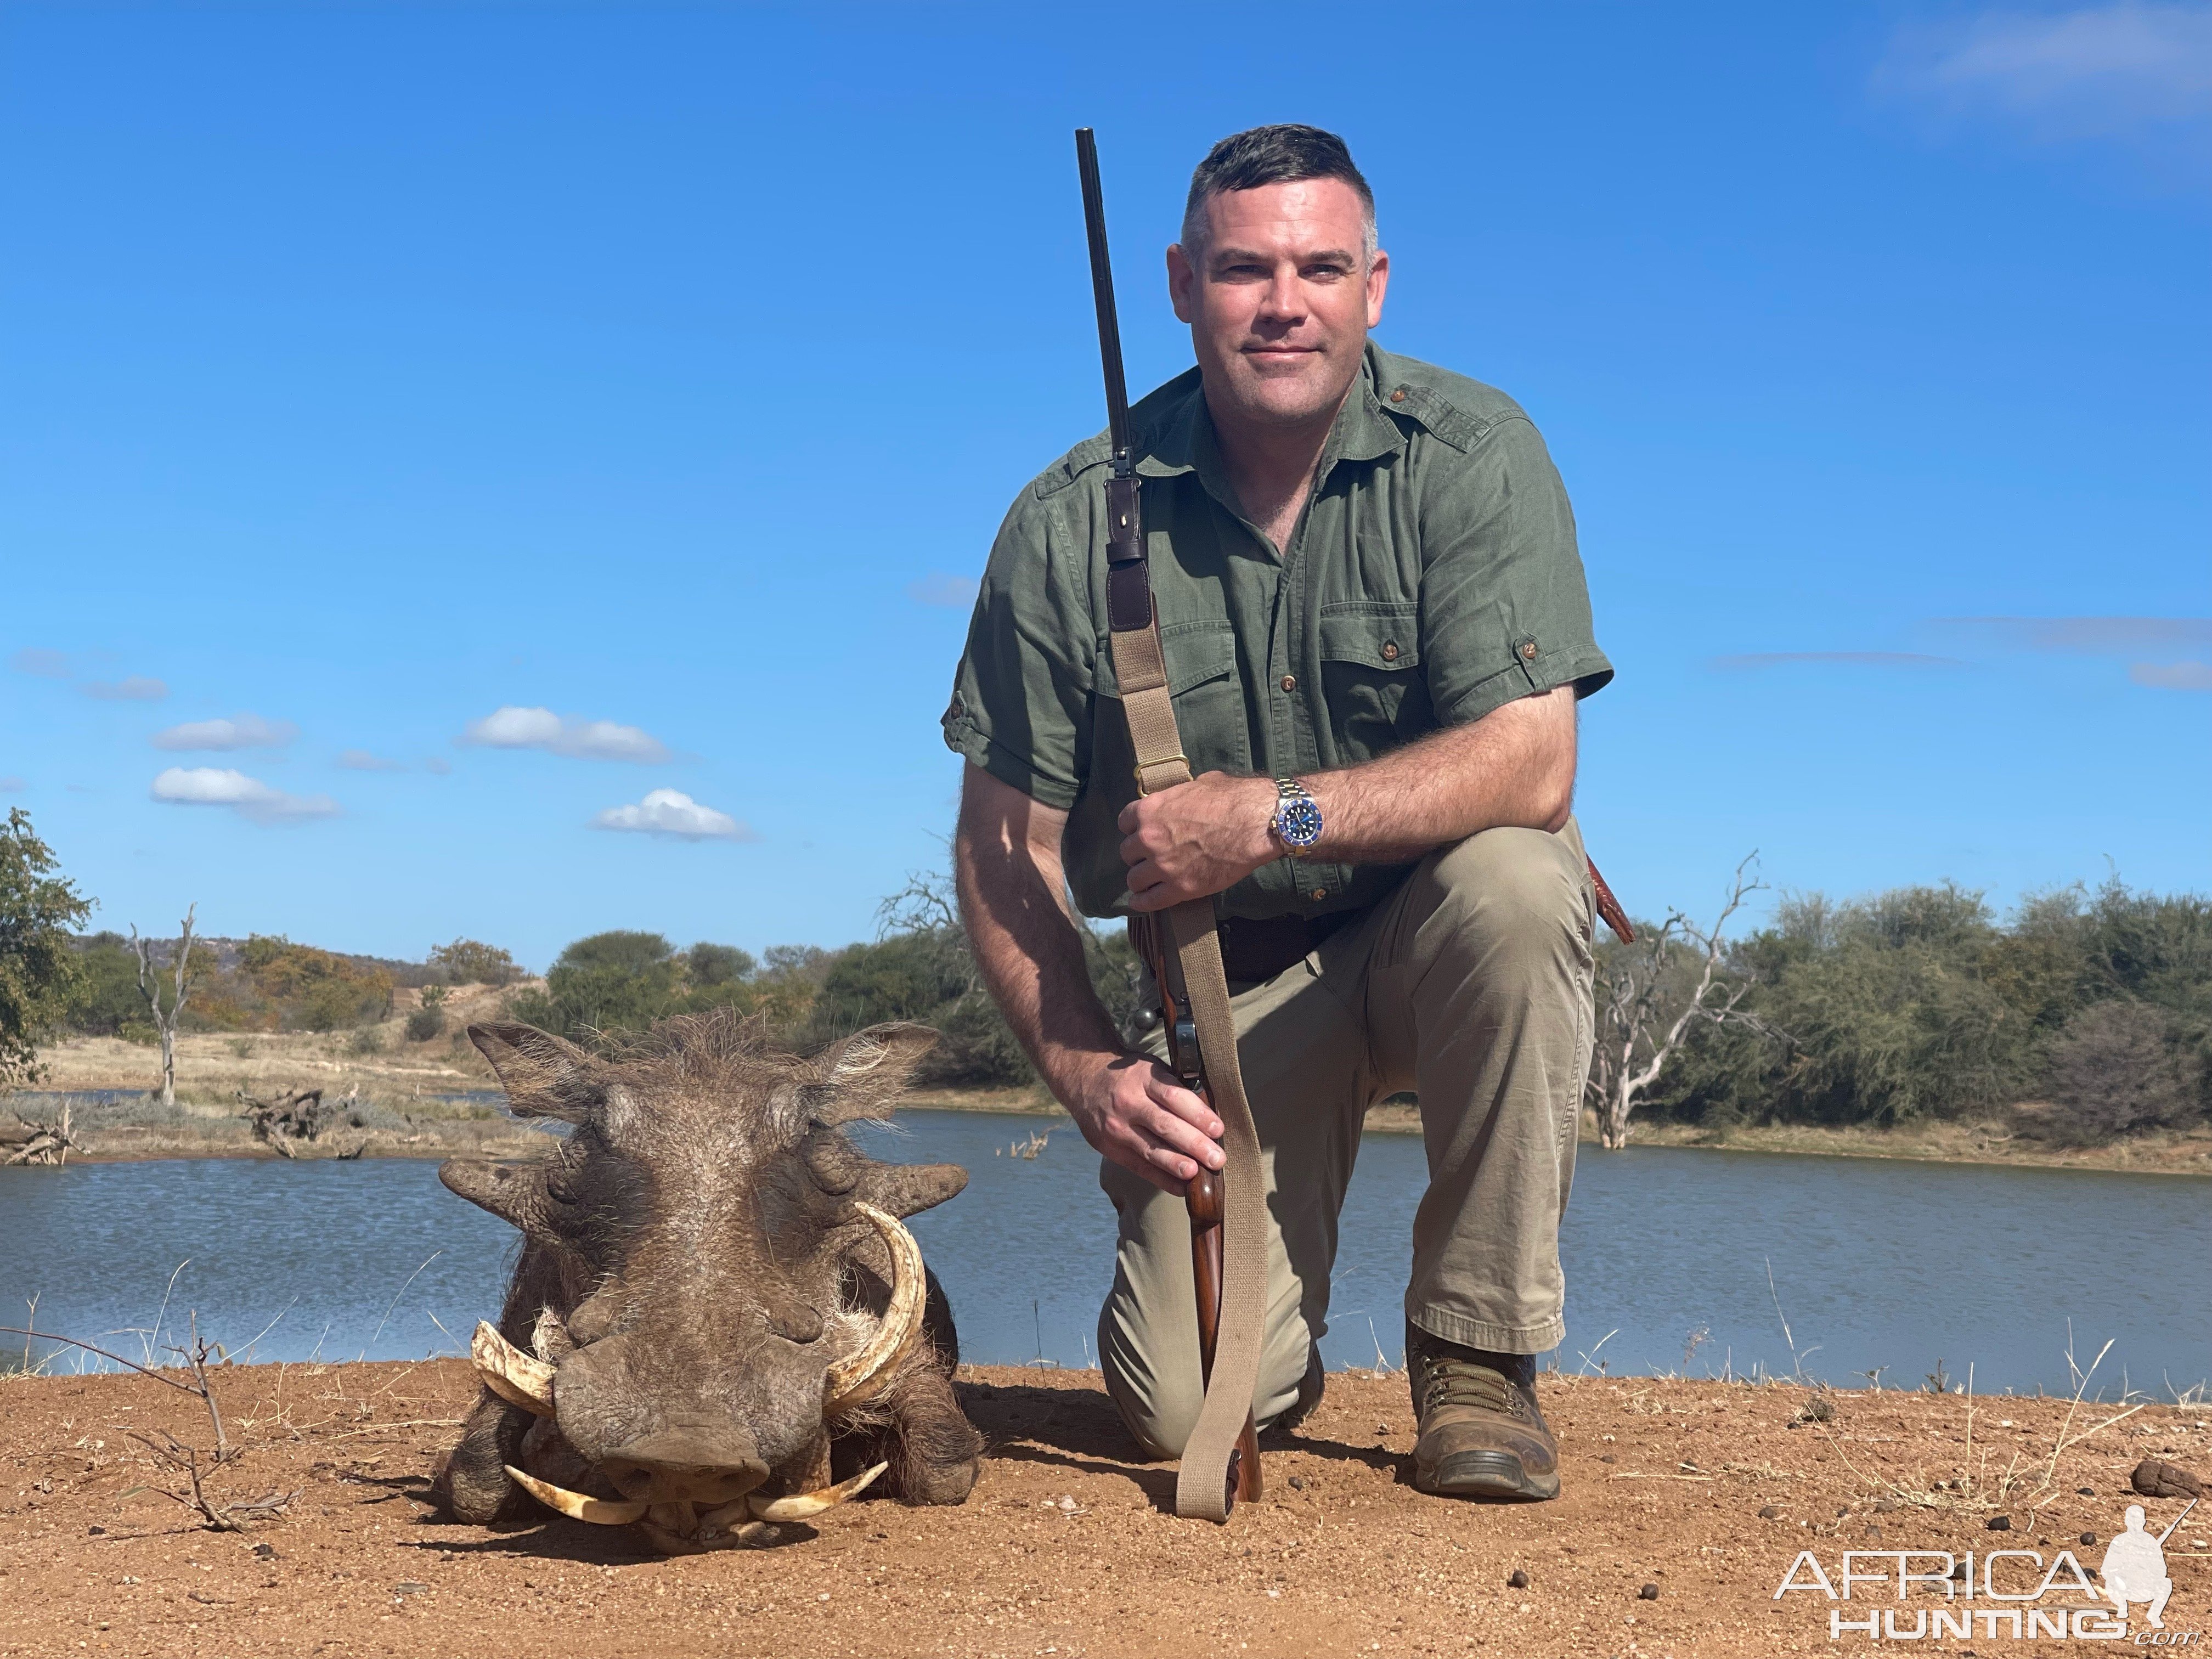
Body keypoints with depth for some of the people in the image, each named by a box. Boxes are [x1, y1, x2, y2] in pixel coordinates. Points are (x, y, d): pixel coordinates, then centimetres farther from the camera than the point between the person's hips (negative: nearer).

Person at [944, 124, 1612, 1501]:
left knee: (1512, 878, -36)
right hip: (1227, 985, 0)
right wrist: (1084, 1067, -20)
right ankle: (1281, 1330, 24)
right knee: (1190, 1407, -18)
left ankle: (1478, 1353, -16)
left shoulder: (1472, 456, -12)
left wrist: (1274, 815, -31)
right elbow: (1004, 841, -6)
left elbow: (1529, 765, -21)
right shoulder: (1071, 525, -9)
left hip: (1437, 934, 0)